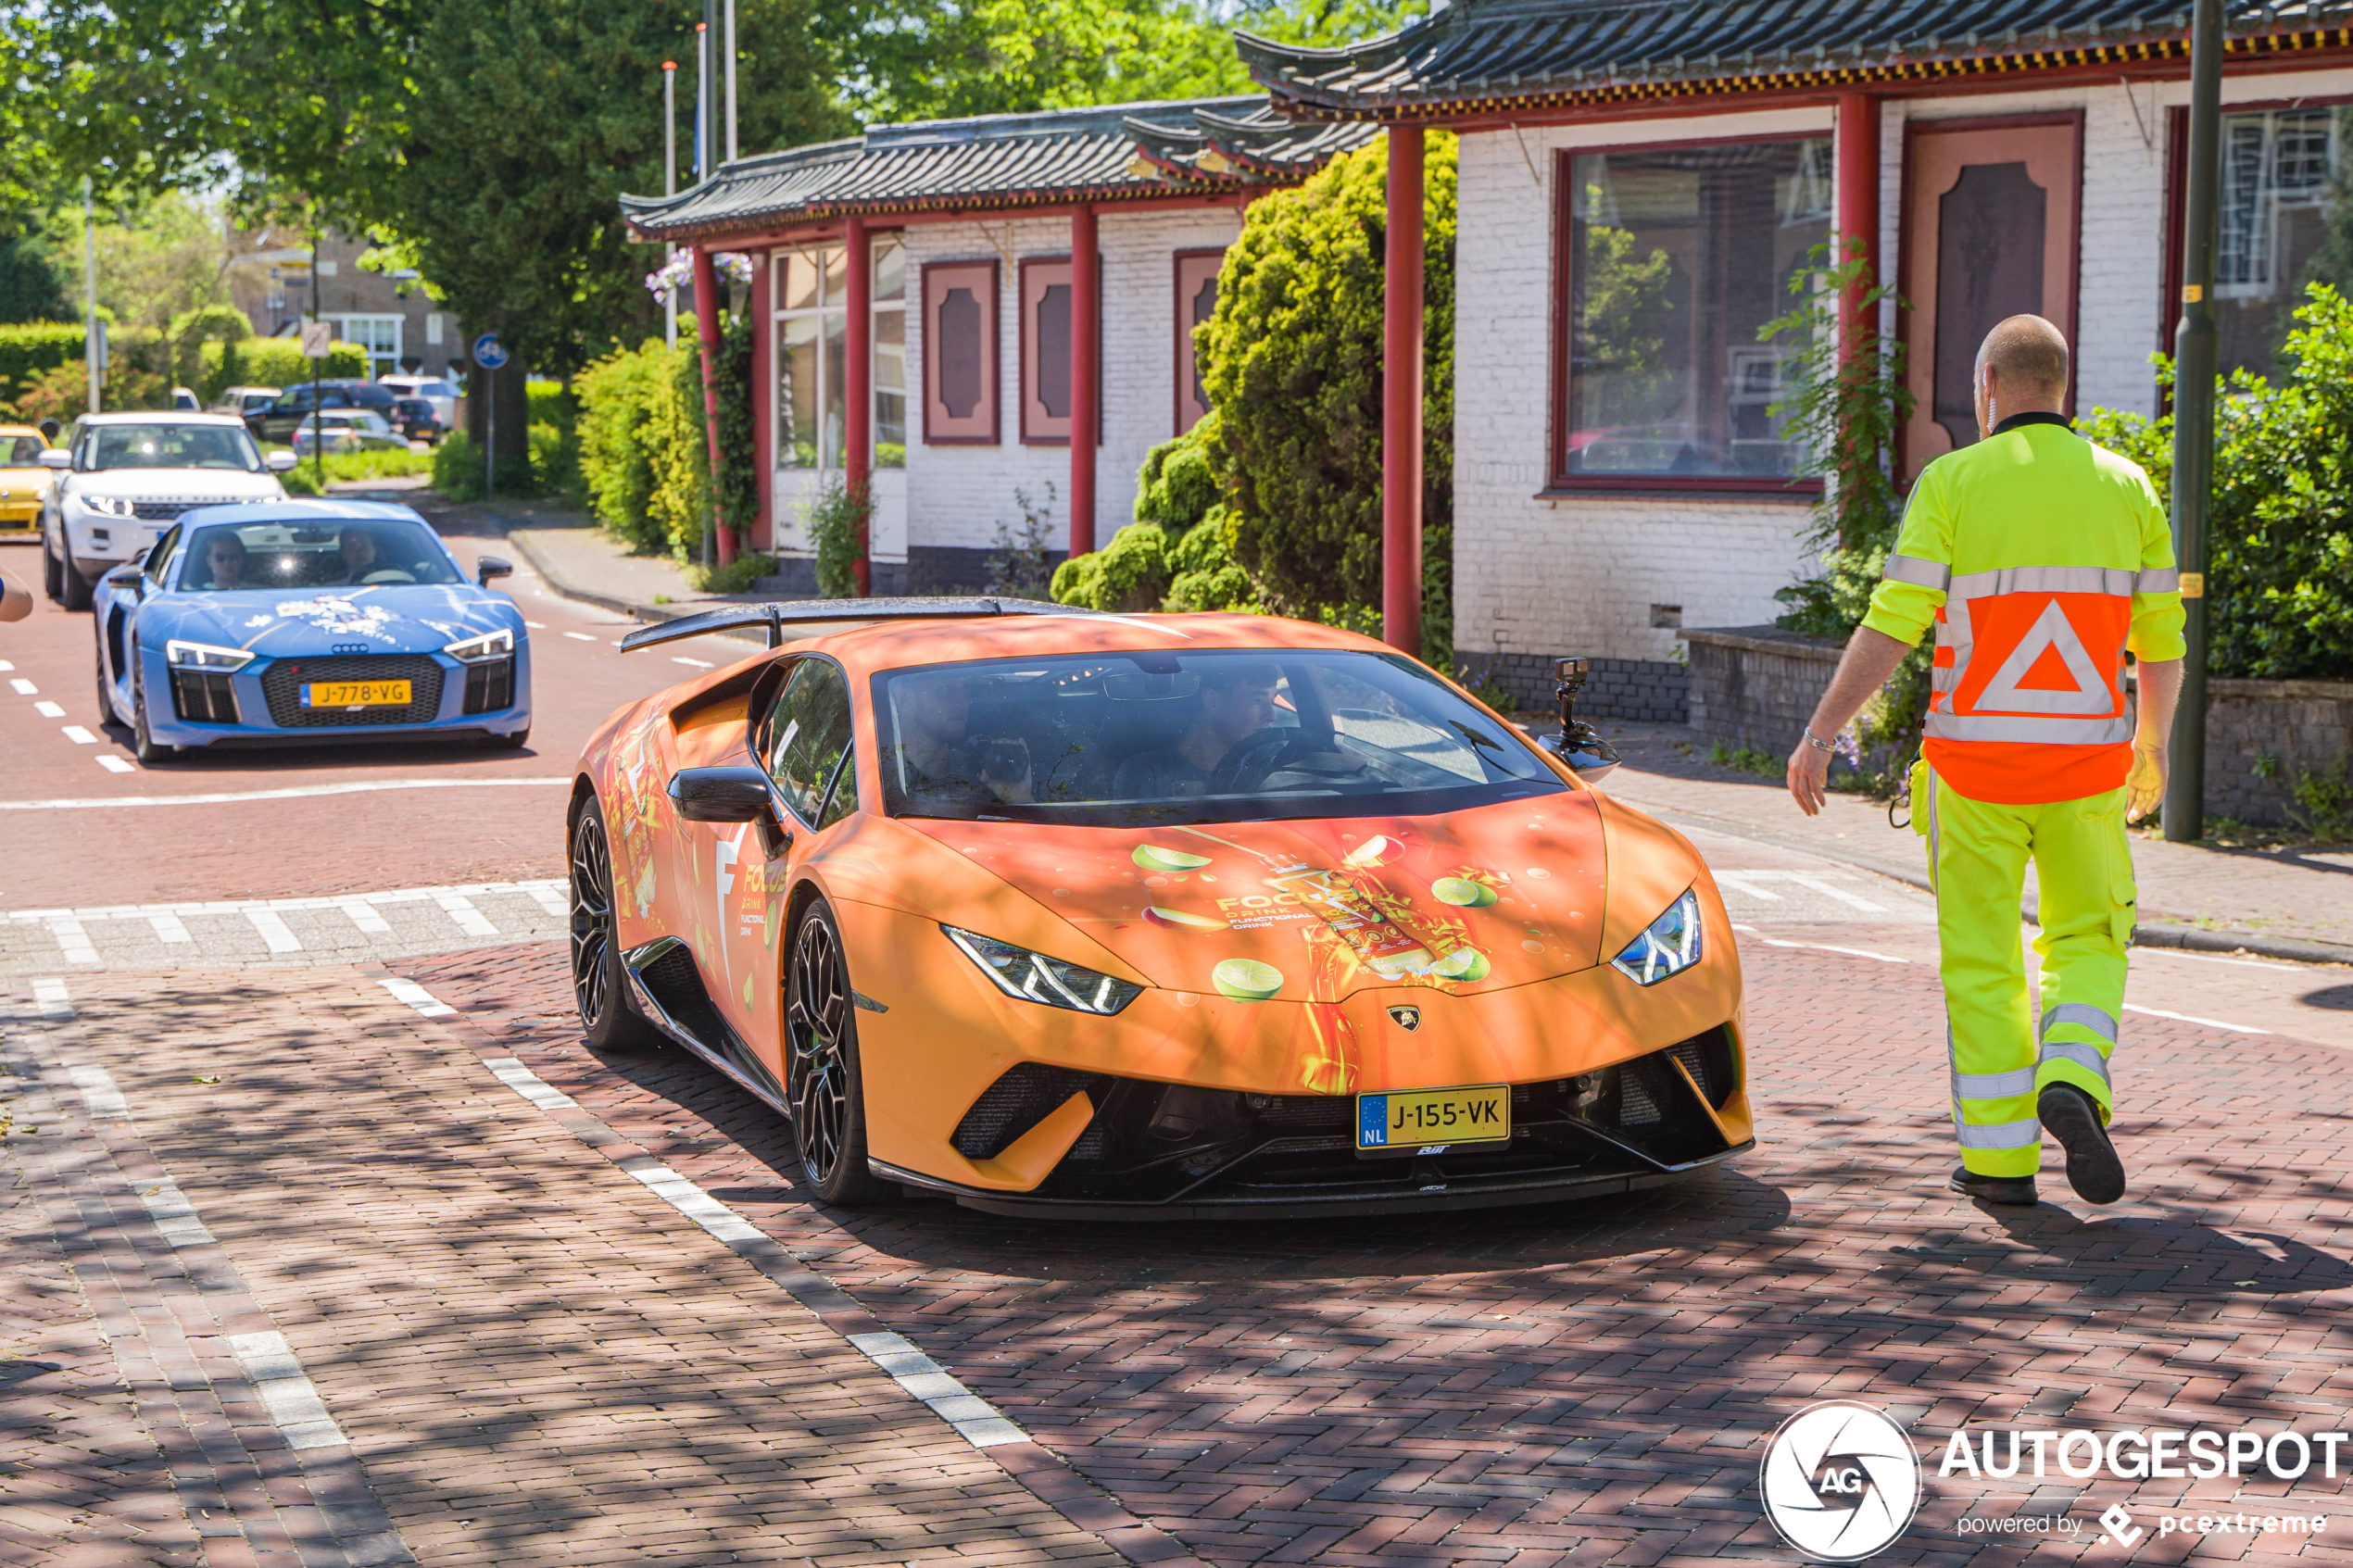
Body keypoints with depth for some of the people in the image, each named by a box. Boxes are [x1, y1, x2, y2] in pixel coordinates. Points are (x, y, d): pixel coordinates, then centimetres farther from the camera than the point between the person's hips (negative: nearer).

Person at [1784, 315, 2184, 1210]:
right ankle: (2071, 1086, -7)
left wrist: (1820, 735, -11)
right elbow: (2160, 639, 6)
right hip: (2083, 763, 2)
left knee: (1982, 960, 10)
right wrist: (2152, 747, 21)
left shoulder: (1953, 483, -6)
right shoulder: (2123, 487, 3)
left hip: (1973, 761, -2)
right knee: (2088, 940, 18)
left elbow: (1892, 626, -14)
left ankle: (2000, 1155, 8)